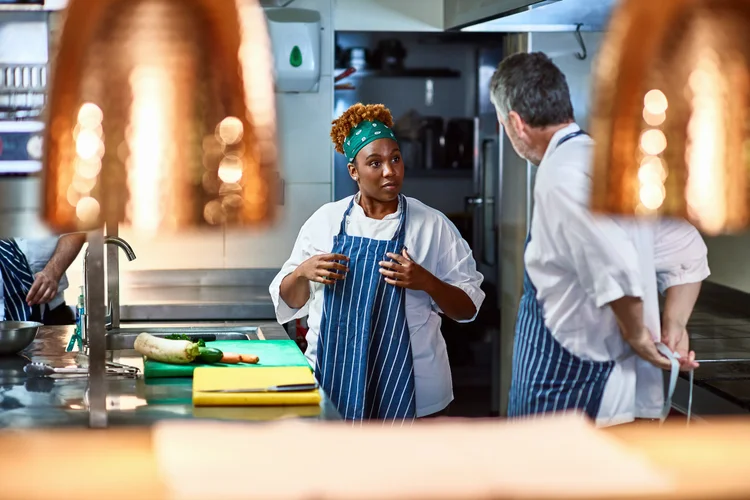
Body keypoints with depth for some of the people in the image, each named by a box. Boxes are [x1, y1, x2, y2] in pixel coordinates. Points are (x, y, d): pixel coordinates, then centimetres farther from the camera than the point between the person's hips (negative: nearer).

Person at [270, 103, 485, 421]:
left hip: (406, 387, -1)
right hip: (335, 380, 2)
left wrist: (427, 282, -18)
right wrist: (302, 273, -10)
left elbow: (467, 309, 0)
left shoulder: (433, 226, -1)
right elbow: (291, 300, 11)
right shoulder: (326, 221, 4)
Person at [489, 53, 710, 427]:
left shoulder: (561, 174, -18)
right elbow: (688, 254, 17)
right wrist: (673, 327, 7)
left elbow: (615, 272, -29)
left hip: (567, 399, -9)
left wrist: (636, 334, -13)